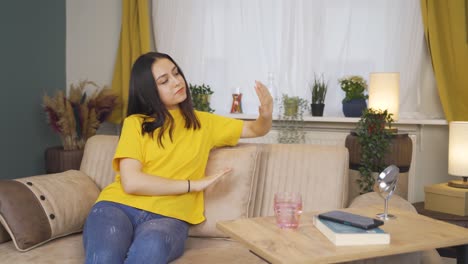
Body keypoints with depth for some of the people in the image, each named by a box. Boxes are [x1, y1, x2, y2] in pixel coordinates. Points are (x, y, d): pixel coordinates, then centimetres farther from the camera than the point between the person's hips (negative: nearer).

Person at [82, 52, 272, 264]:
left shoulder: (203, 122, 15)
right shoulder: (135, 123, 6)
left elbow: (256, 129, 21)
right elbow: (131, 182, -7)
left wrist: (265, 115, -3)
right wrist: (193, 185, -7)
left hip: (167, 217, 2)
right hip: (117, 206, -1)